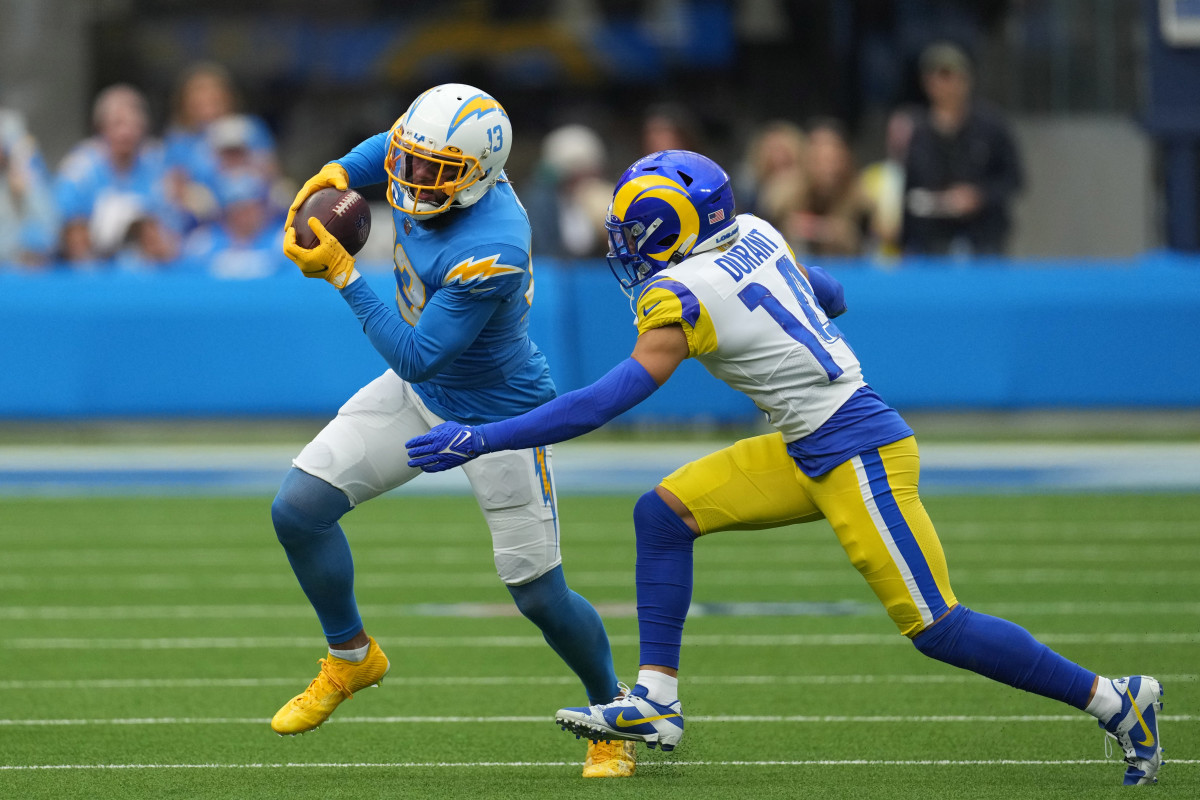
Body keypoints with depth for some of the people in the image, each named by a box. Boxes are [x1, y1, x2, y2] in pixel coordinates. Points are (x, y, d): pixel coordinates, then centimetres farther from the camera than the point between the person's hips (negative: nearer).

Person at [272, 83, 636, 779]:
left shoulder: (490, 253, -38)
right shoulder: (428, 166, -15)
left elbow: (414, 355, -33)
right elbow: (388, 147, 13)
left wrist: (342, 274, -30)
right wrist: (336, 173, -8)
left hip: (498, 418, -7)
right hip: (421, 393, 7)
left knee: (541, 596, 1)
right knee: (299, 510, -2)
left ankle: (612, 711, 29)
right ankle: (351, 657, 21)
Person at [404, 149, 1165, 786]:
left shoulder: (687, 295, -20)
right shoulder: (754, 237, 3)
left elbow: (610, 400, -25)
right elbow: (832, 295, 20)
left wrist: (481, 440, -24)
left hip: (858, 457, -9)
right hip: (808, 454, 9)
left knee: (935, 626, -5)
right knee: (664, 513, 3)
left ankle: (1116, 701, 6)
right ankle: (657, 701, 4)